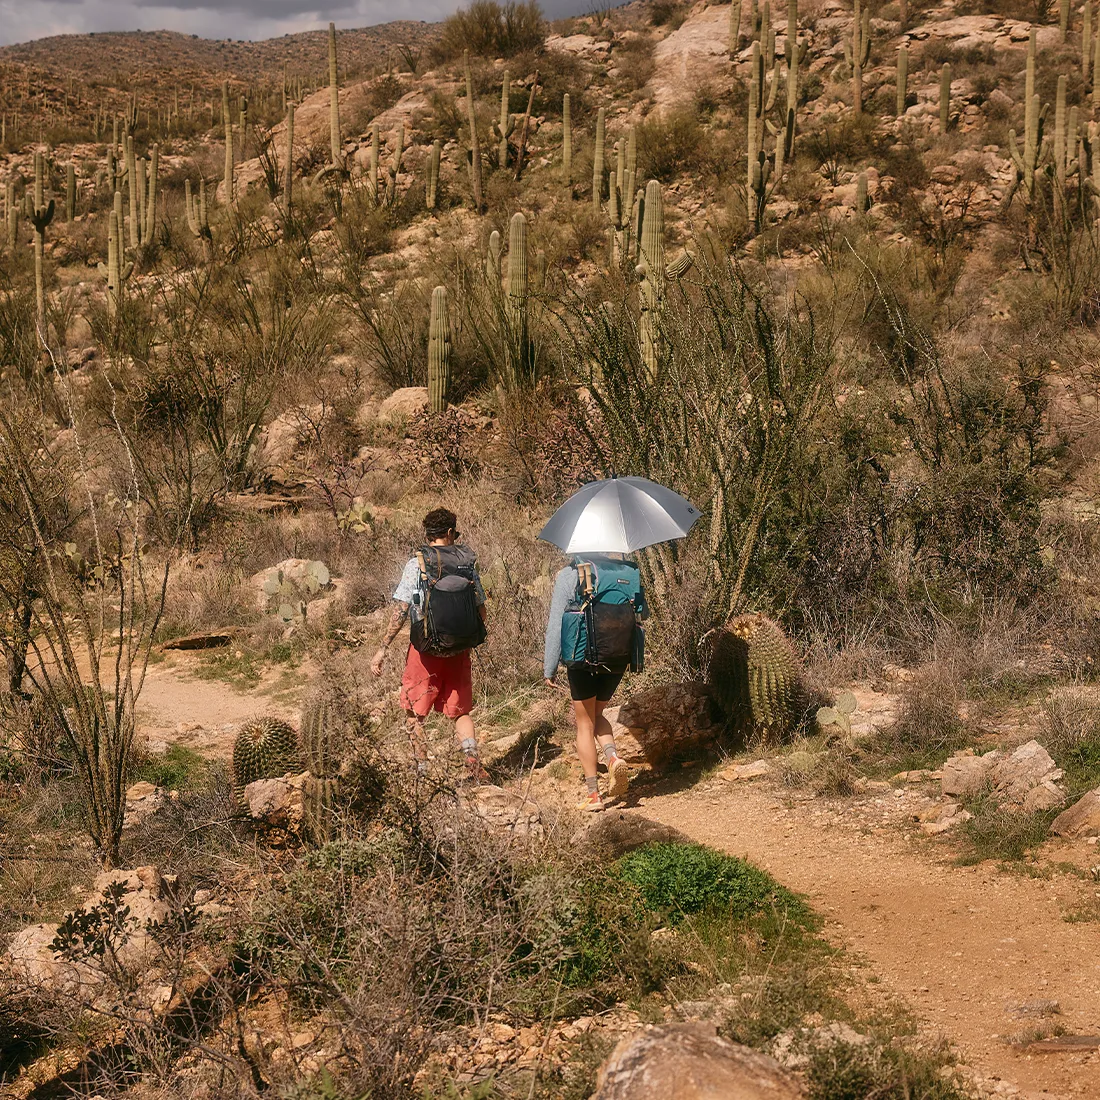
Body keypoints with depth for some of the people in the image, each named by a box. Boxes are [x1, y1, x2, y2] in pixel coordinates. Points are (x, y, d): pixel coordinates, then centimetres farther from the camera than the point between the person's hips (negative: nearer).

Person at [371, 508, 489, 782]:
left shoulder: (417, 564, -9)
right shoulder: (467, 563, 1)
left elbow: (401, 610, -12)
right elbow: (481, 611, 6)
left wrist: (382, 649, -6)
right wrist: (472, 638, 25)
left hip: (425, 651, -3)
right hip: (459, 651, 3)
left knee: (414, 713, 12)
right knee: (460, 712, 16)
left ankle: (422, 770, 10)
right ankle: (474, 765, 0)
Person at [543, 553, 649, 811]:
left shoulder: (569, 575, -5)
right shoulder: (630, 573, 3)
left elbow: (556, 624, -6)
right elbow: (643, 613, 8)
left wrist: (549, 668, 0)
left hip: (582, 660, -4)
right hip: (618, 661, 4)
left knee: (585, 723, 9)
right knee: (596, 715, 24)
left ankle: (593, 795, 6)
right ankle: (614, 757, -5)